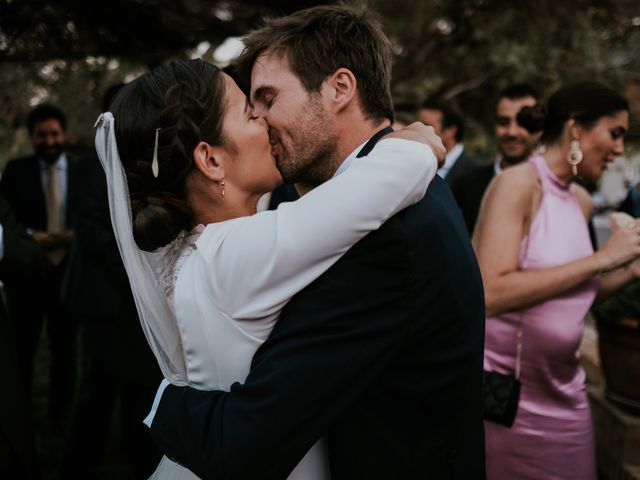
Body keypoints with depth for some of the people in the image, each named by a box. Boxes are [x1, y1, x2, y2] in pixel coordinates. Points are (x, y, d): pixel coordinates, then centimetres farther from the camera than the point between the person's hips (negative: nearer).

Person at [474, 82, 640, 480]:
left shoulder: (583, 201, 8)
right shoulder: (517, 183, -14)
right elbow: (492, 294, -25)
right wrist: (599, 259, -21)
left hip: (565, 387, 7)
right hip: (507, 388, -7)